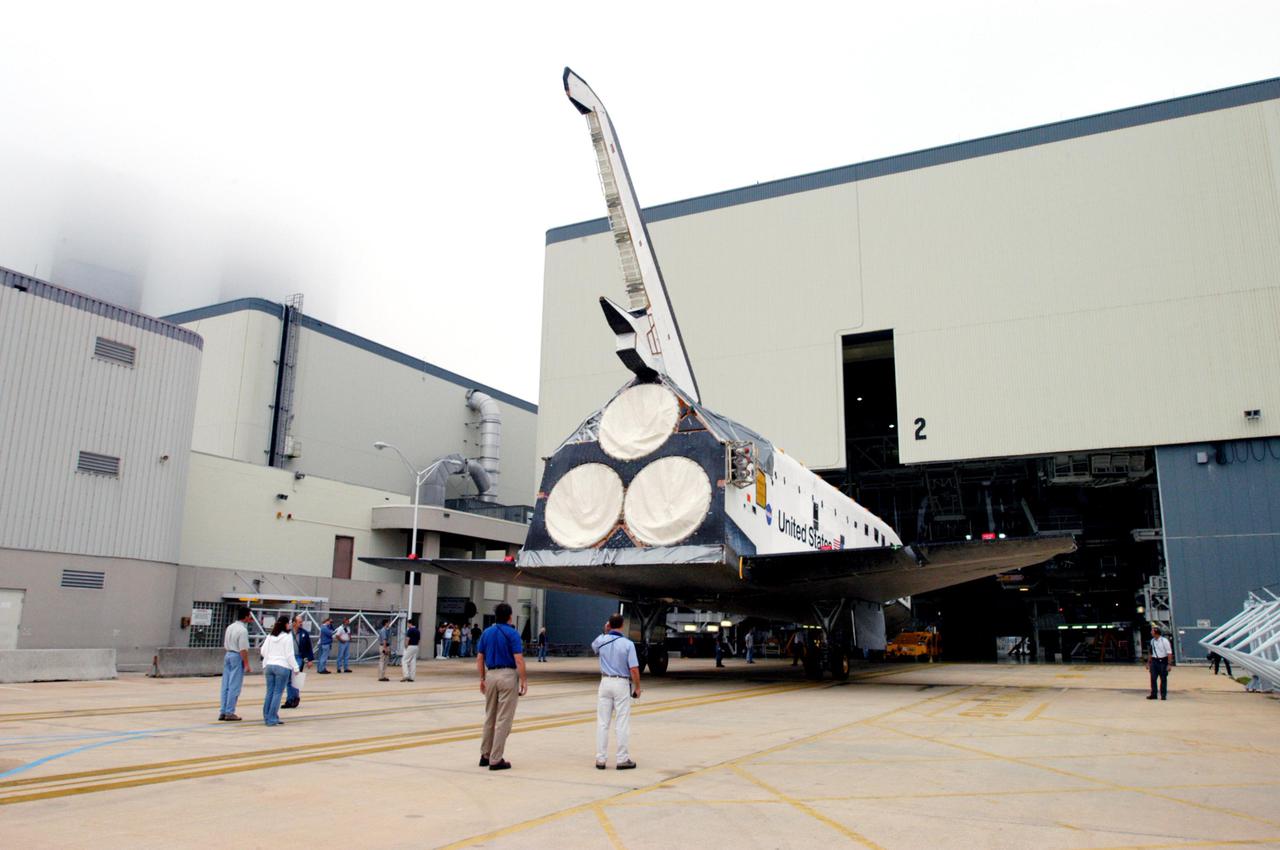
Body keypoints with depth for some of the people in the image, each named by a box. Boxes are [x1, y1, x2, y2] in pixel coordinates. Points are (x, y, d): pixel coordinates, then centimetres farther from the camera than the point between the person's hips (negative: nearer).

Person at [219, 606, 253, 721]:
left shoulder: (230, 627, 10)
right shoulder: (242, 630, -16)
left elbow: (225, 645, 15)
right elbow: (243, 649, -18)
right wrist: (246, 664, -14)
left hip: (228, 655, 8)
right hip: (237, 657, -8)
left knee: (226, 686, 10)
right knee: (234, 687, -2)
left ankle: (223, 712, 14)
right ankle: (229, 712, 1)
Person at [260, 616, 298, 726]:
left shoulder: (270, 636, 8)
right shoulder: (287, 637, -8)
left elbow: (263, 651, 10)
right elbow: (289, 655, -9)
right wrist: (295, 668, -1)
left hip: (269, 666, 6)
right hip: (282, 666, -6)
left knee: (270, 692, 11)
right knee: (278, 693, -2)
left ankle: (266, 716, 16)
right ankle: (272, 719, -4)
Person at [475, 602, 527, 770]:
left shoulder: (486, 632, 7)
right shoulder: (512, 633, -9)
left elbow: (479, 658, 8)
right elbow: (518, 660, -14)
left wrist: (482, 679, 16)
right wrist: (524, 680, -8)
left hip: (491, 675, 6)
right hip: (508, 675, -6)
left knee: (489, 717, 17)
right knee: (503, 720, -1)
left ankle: (485, 755, 22)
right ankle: (496, 760, 0)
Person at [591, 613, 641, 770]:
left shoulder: (602, 640, -1)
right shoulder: (628, 644, -11)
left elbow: (593, 647, 25)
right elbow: (634, 669, -13)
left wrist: (605, 632, 19)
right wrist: (637, 687, -1)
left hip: (605, 682, 3)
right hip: (622, 683, -3)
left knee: (602, 722, 7)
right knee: (623, 723, 3)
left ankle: (600, 759, 10)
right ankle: (622, 759, 7)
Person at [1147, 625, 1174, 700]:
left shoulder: (1164, 641, -10)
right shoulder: (1152, 641, 8)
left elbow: (1169, 653, -11)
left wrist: (1169, 664, -16)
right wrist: (1148, 663, 16)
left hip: (1163, 661, -5)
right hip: (1154, 661, 5)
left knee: (1163, 679, 3)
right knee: (1153, 678, 3)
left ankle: (1163, 695, 12)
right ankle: (1153, 694, 9)